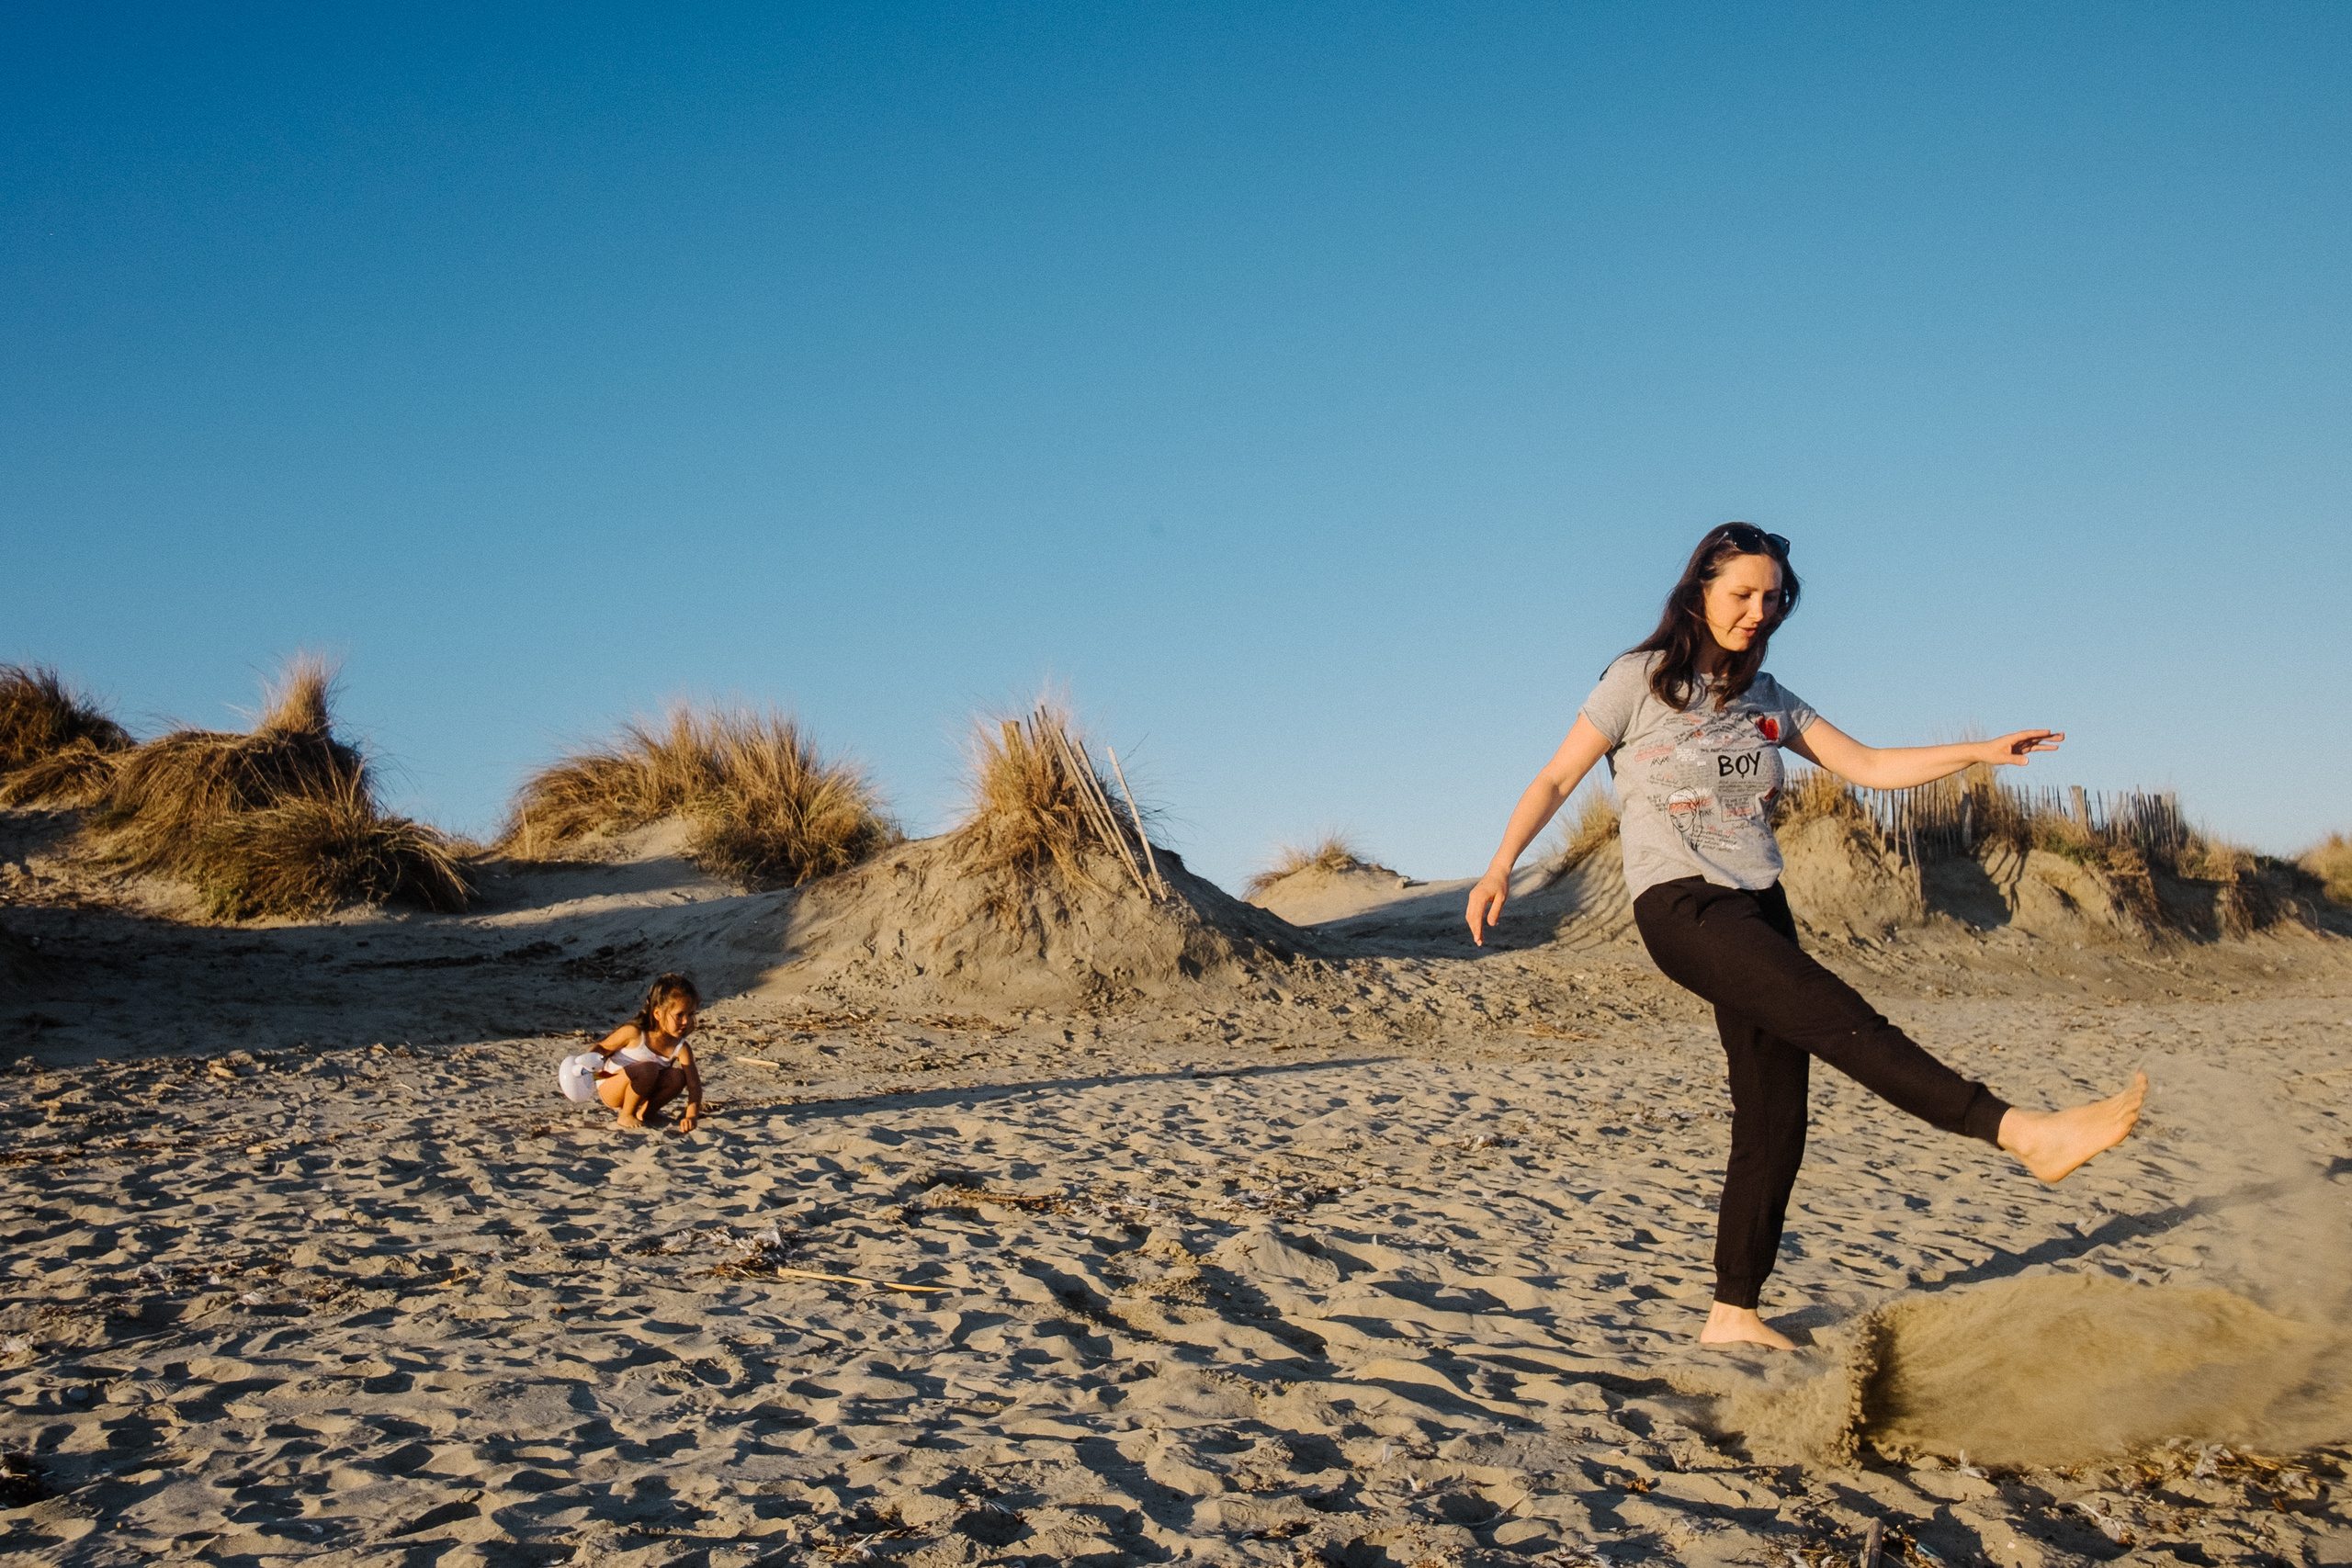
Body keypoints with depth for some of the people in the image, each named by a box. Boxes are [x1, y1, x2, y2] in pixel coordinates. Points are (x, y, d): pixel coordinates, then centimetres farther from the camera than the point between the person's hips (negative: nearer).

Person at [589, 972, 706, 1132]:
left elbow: (694, 1084, -19)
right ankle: (626, 1115, -11)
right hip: (609, 1089, -5)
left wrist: (691, 1115, -35)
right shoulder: (633, 1033, -22)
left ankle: (644, 1112, 3)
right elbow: (601, 1049, -7)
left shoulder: (681, 1049, -13)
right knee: (648, 1068, -33)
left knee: (677, 1076, -21)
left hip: (640, 1092, 5)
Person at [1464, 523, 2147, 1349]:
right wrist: (1501, 866, -10)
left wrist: (1980, 751, 1)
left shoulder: (1767, 699, 17)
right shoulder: (1640, 681, 1)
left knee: (1773, 1119, 0)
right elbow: (1556, 779, 1)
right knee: (1834, 1014, -25)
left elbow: (1869, 766, 13)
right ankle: (2025, 1132, -32)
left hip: (1757, 909, 7)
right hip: (1681, 907, -6)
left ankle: (1733, 1313, 6)